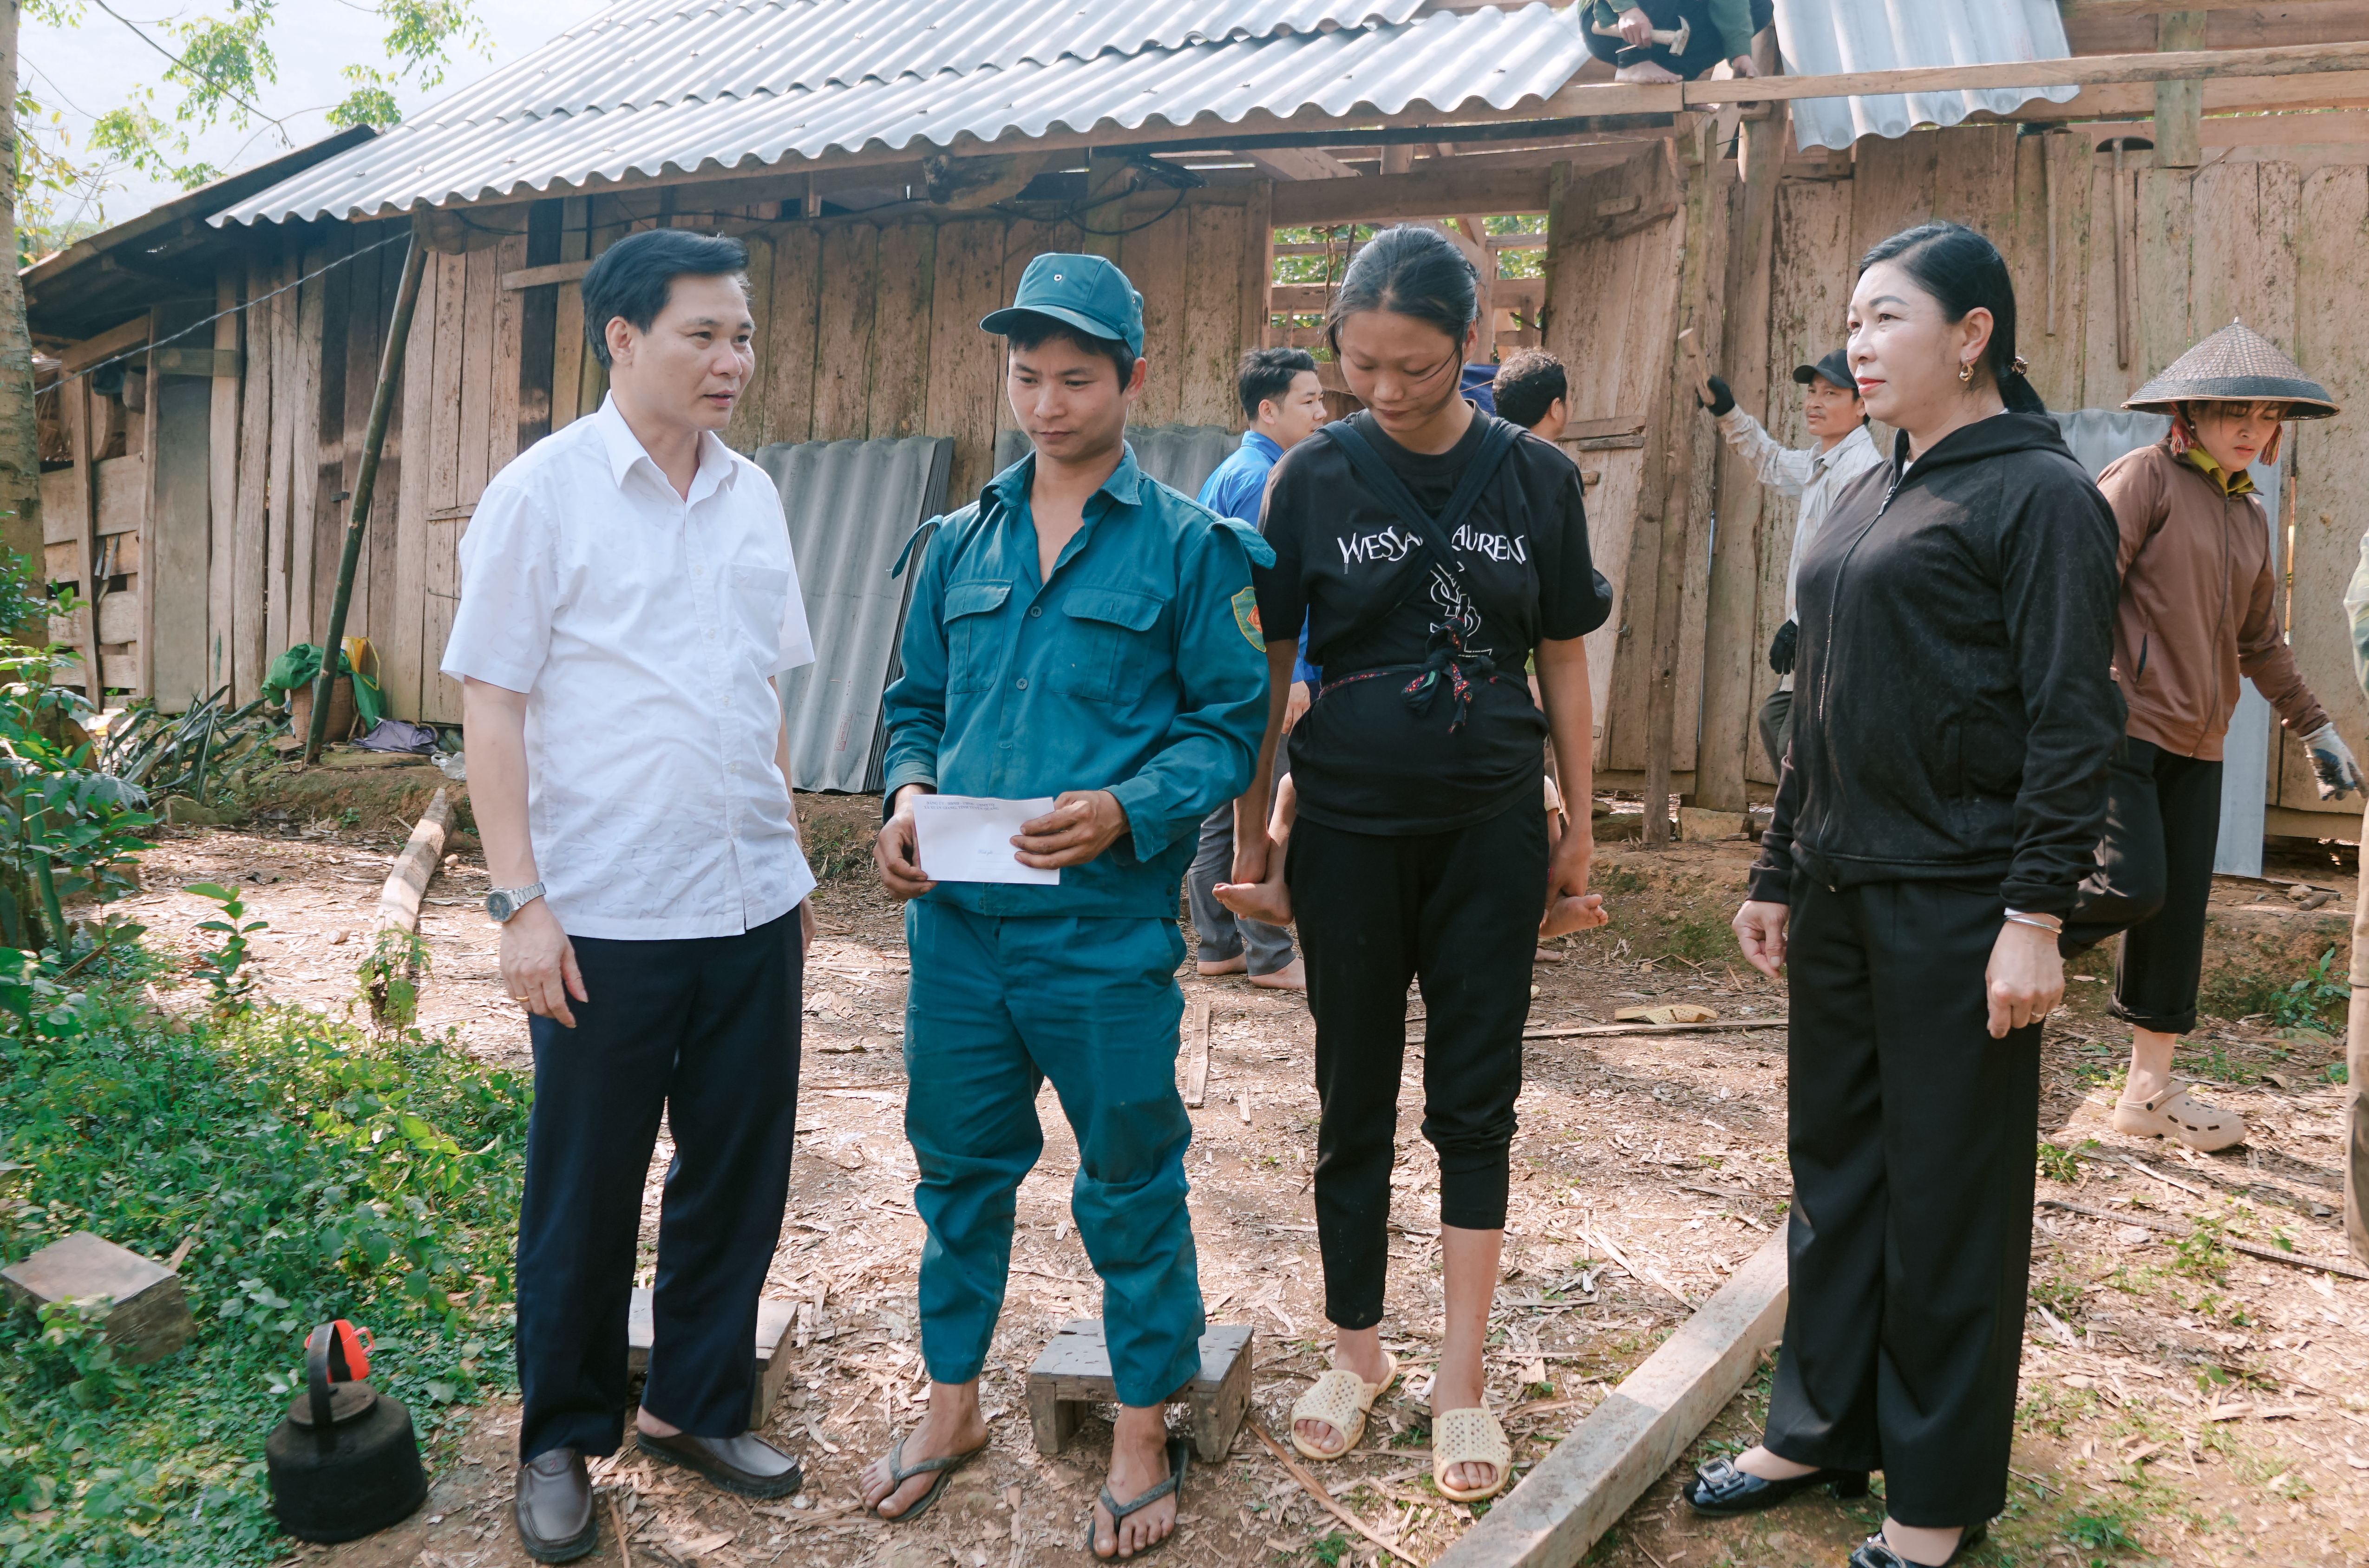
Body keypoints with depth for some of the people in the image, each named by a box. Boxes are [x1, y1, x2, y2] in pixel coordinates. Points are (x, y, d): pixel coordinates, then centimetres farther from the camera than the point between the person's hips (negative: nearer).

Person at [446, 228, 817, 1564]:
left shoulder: (753, 493, 8)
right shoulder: (542, 492, -7)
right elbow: (491, 706, -8)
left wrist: (795, 863, 14)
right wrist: (522, 901, -12)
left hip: (753, 905, 5)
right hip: (606, 917, -5)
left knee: (740, 1176, 13)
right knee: (586, 1195, 9)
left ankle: (702, 1407, 33)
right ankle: (563, 1441, 29)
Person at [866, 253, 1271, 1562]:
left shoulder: (1189, 548, -3)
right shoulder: (960, 545, 11)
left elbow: (1231, 725, -5)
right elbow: (916, 706, 16)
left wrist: (1125, 811, -20)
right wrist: (909, 795, -5)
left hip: (1107, 929, -4)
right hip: (958, 918, 4)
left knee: (1130, 1185, 8)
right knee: (959, 1167, 17)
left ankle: (1143, 1431, 27)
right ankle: (953, 1401, 37)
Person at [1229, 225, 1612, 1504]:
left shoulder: (1535, 478, -1)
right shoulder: (1313, 478, -3)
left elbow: (1563, 660, 6)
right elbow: (1267, 662, 2)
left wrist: (1579, 823, 7)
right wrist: (1250, 822, 3)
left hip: (1489, 824, 1)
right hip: (1348, 825, 0)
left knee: (1475, 1098, 6)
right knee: (1355, 1096, 10)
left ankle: (1462, 1381, 18)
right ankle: (1356, 1351, 28)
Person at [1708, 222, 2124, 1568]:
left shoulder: (2039, 492, -8)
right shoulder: (1870, 498, 15)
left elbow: (2074, 717, -14)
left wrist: (2037, 915, -19)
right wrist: (1780, 874, 17)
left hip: (1958, 901, -7)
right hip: (1846, 891, 7)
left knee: (1949, 1195, 4)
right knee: (1835, 1165, 15)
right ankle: (1824, 1430, 30)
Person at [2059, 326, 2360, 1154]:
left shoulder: (2249, 515, 18)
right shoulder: (2145, 477, -4)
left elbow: (2260, 640, 27)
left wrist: (2315, 727, 26)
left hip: (2197, 744, 7)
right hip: (2120, 726, -7)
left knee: (2180, 911, 6)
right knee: (2131, 886, -19)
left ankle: (2150, 1091, 14)